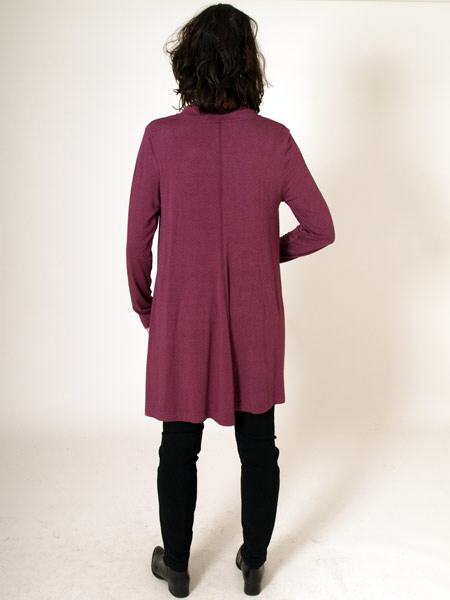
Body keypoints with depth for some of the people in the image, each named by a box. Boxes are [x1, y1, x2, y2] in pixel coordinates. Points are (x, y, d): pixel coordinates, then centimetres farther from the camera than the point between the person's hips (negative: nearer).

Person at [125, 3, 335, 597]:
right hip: (254, 324, 1)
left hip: (182, 323, 0)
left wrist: (143, 302, 10)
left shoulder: (161, 138, -11)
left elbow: (138, 236, -5)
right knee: (259, 446, 17)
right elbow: (321, 228, -3)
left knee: (179, 448, 15)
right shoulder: (275, 140, -9)